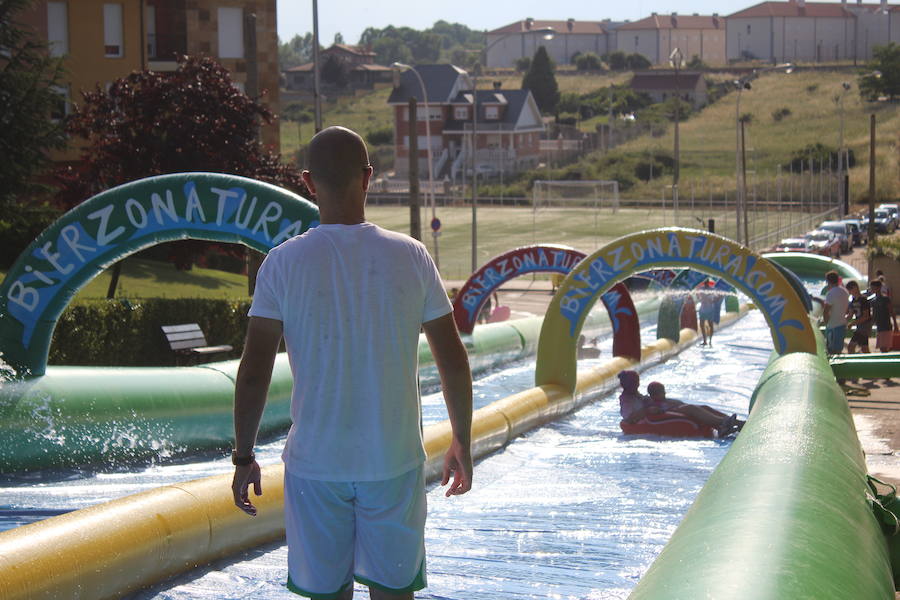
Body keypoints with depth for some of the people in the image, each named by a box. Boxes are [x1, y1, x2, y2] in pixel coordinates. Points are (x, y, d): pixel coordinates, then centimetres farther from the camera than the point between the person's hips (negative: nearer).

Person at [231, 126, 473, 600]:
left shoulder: (284, 263, -6)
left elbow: (254, 371, -8)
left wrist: (244, 456, 3)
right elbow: (453, 362, 2)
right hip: (394, 461, 1)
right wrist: (462, 443, 14)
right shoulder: (411, 257, -2)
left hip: (315, 462, -1)